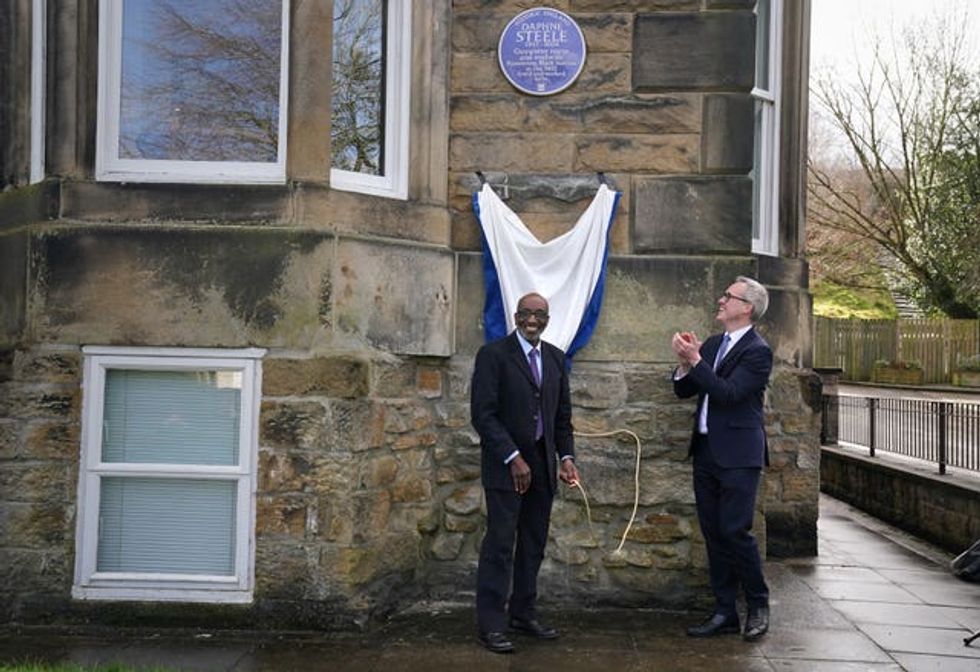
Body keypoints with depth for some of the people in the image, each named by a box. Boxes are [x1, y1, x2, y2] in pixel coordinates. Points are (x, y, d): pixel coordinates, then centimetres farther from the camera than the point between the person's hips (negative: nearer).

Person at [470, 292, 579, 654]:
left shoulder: (555, 358, 10)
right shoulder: (493, 354, -7)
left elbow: (563, 414, 15)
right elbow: (482, 414, -12)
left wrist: (566, 456, 3)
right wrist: (513, 459, -16)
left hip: (542, 464, 6)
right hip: (505, 465, -6)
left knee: (534, 545, 10)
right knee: (500, 545, -4)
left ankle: (523, 613, 22)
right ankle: (491, 624, 4)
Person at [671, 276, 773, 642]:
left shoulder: (758, 351, -9)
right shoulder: (711, 344, 13)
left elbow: (728, 393, -20)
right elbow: (683, 391, 13)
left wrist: (695, 361, -20)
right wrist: (685, 363, -5)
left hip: (738, 455, -7)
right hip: (706, 451, 8)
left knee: (735, 530, -9)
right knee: (713, 534, 10)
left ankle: (758, 605, 12)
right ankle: (725, 612, 18)